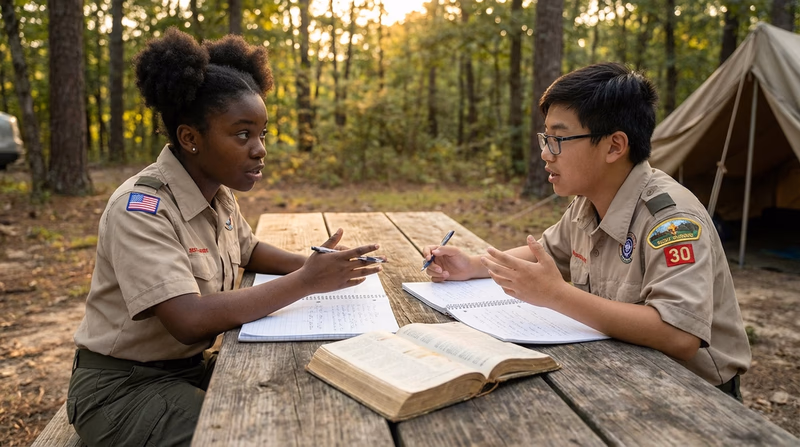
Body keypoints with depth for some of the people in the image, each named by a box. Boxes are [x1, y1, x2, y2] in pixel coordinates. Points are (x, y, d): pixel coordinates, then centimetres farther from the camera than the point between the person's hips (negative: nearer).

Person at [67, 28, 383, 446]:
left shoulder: (218, 194, -1)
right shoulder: (140, 208, -25)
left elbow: (248, 250, 17)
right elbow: (189, 321, -35)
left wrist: (311, 264, -4)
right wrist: (305, 282, -30)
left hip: (191, 368, 7)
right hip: (123, 388, -7)